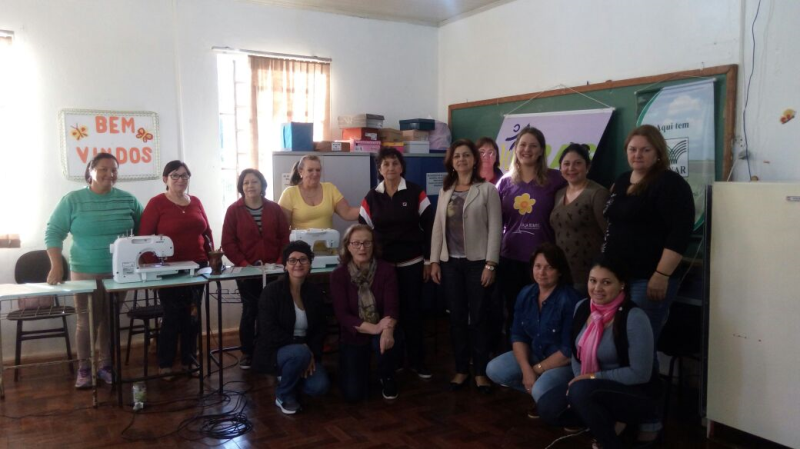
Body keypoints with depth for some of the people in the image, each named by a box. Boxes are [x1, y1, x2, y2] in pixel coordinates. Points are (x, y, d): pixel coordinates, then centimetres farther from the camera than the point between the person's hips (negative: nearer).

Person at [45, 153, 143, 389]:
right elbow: (53, 233, -4)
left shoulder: (128, 200, 3)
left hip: (120, 273, 2)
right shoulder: (72, 200, -3)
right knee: (87, 321, 1)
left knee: (111, 320, 9)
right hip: (85, 272, -2)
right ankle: (84, 369, 17)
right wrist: (56, 266, -13)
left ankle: (106, 366, 22)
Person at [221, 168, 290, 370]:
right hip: (246, 271, -2)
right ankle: (247, 353, 16)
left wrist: (280, 262, -7)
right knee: (250, 311, 1)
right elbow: (228, 243, -5)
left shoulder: (274, 209, 6)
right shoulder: (234, 210, -1)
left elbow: (284, 238, 5)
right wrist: (243, 264, -14)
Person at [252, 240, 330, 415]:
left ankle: (288, 377, 16)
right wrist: (301, 347, -25)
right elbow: (269, 331, -21)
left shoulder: (315, 291, 2)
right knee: (299, 354, -37)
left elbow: (321, 327, 5)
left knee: (319, 387, -19)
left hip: (306, 350, 5)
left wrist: (312, 353, -12)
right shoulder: (272, 291, -14)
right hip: (274, 351, -5)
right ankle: (284, 395, -7)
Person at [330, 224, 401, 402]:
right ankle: (363, 367, 25)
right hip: (353, 337, 0)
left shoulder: (386, 270, -12)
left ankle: (387, 378, -1)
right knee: (353, 395, -11)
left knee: (384, 342, -37)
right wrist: (373, 328, -34)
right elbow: (342, 315, -19)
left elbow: (392, 306, -21)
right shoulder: (339, 275, -13)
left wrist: (388, 330, -44)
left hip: (381, 332, 0)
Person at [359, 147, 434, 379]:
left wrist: (428, 260, -3)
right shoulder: (371, 198, 2)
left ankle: (417, 360, 17)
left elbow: (429, 227, -2)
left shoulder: (416, 193, -3)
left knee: (412, 311, 4)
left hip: (412, 264, -1)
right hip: (383, 265, 1)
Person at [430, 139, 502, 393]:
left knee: (478, 318, 3)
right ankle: (461, 369, 21)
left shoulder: (487, 190, -2)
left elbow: (495, 228, -7)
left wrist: (490, 263, -13)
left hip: (477, 261, -4)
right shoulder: (445, 191, 11)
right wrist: (434, 260, 4)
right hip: (451, 262, 4)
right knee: (457, 318, 9)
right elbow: (437, 227, 10)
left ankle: (481, 371, 16)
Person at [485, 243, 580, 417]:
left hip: (564, 363, -7)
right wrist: (526, 370, -16)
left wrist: (537, 369, -15)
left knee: (540, 391, -33)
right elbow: (518, 335, 0)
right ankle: (544, 395, 4)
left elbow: (570, 351, -22)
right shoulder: (526, 294, -2)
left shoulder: (569, 300, -23)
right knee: (494, 370, -8)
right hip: (534, 355, 7)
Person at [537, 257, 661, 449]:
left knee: (581, 391, -33)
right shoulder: (582, 307, -2)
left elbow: (640, 374, -22)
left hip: (638, 395, -7)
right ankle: (608, 422, 9)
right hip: (593, 388, 7)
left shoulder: (634, 318, -23)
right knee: (548, 407, -10)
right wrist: (579, 378, -8)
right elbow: (578, 353, 9)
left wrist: (594, 377, -19)